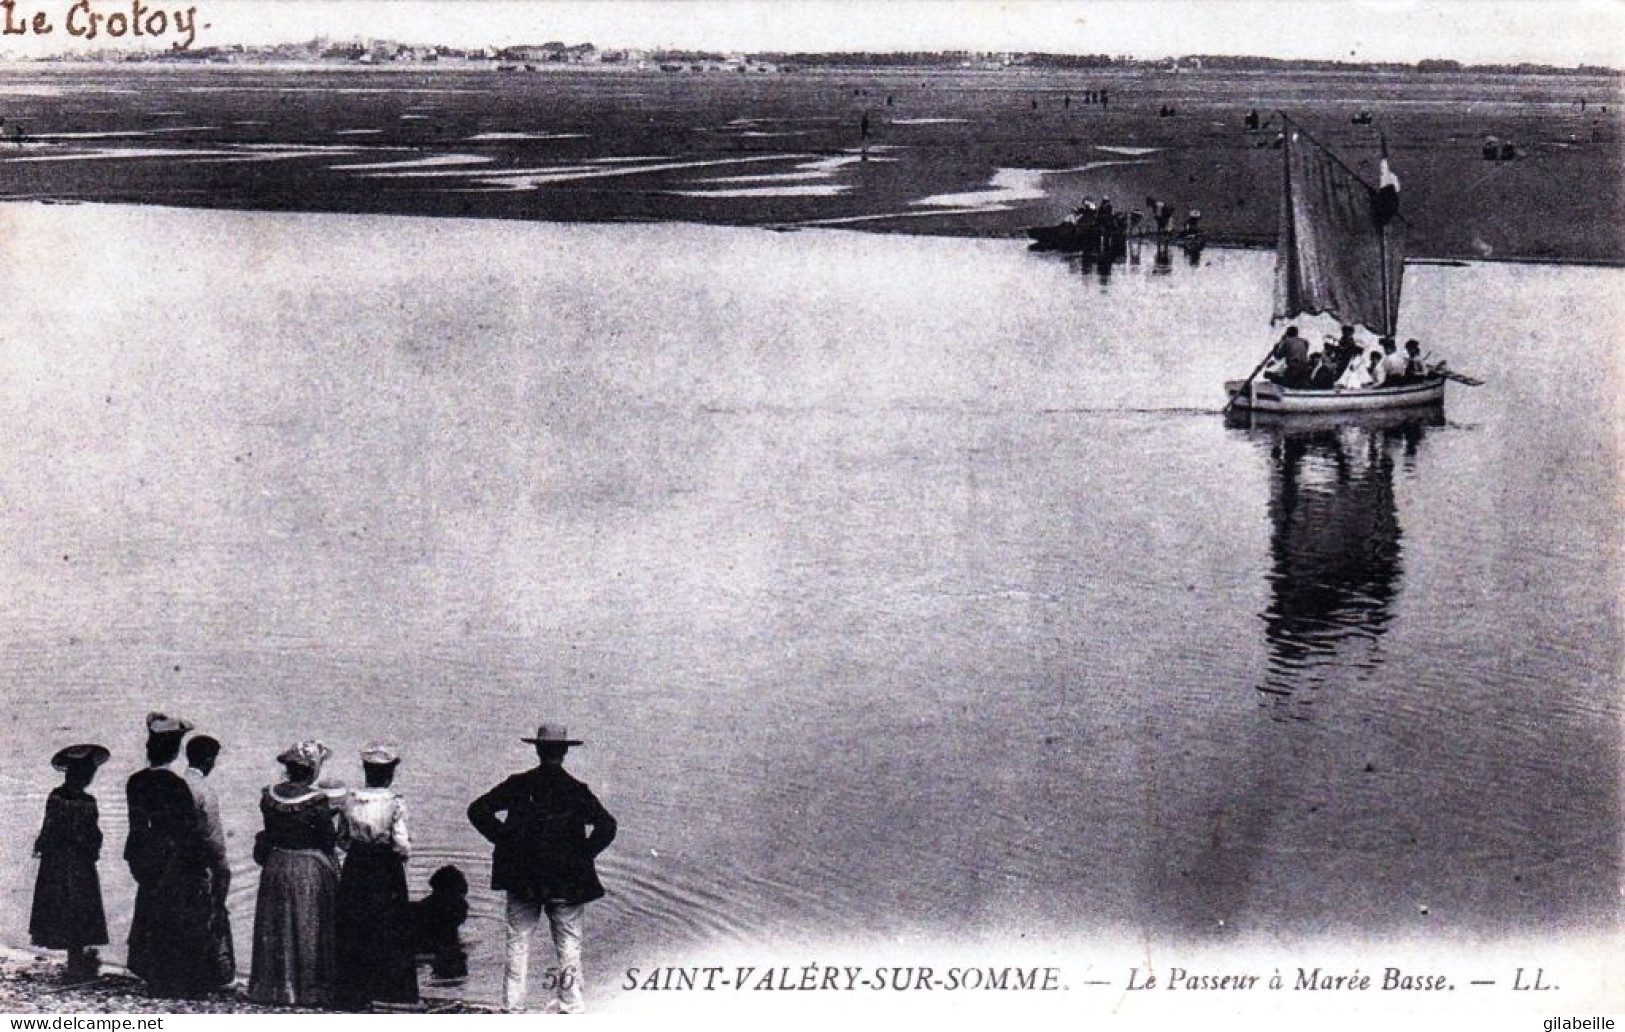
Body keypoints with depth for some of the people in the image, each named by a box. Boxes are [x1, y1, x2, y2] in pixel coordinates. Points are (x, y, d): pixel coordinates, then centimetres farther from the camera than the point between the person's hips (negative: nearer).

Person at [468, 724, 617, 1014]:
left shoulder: (518, 785, 0)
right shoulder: (577, 790, -4)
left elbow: (478, 810, -4)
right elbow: (607, 826, -12)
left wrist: (505, 839, 1)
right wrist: (583, 855, -2)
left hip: (522, 881, 1)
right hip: (567, 881, -1)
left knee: (518, 942, 8)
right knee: (569, 944, 5)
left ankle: (512, 1007, 8)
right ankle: (571, 1006, 3)